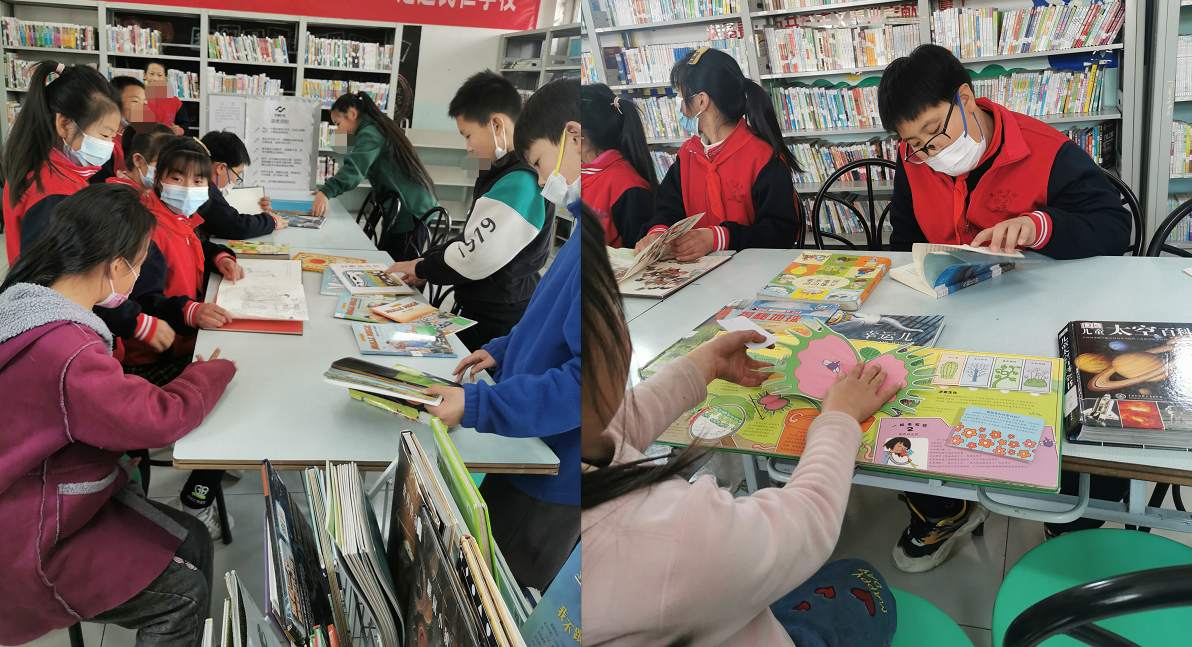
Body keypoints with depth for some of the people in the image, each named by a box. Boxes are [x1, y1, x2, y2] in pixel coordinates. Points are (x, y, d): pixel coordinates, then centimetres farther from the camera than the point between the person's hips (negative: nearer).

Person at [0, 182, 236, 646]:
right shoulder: (67, 352, -34)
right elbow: (161, 418, -24)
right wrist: (213, 371, -7)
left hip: (46, 494, 9)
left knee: (191, 542, 10)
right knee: (184, 591, 1)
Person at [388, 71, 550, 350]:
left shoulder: (519, 183, -24)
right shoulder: (507, 173, 9)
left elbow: (473, 259, -24)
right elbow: (472, 238, 16)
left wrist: (421, 268, -8)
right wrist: (426, 260, 4)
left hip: (497, 325, -9)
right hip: (484, 311, 9)